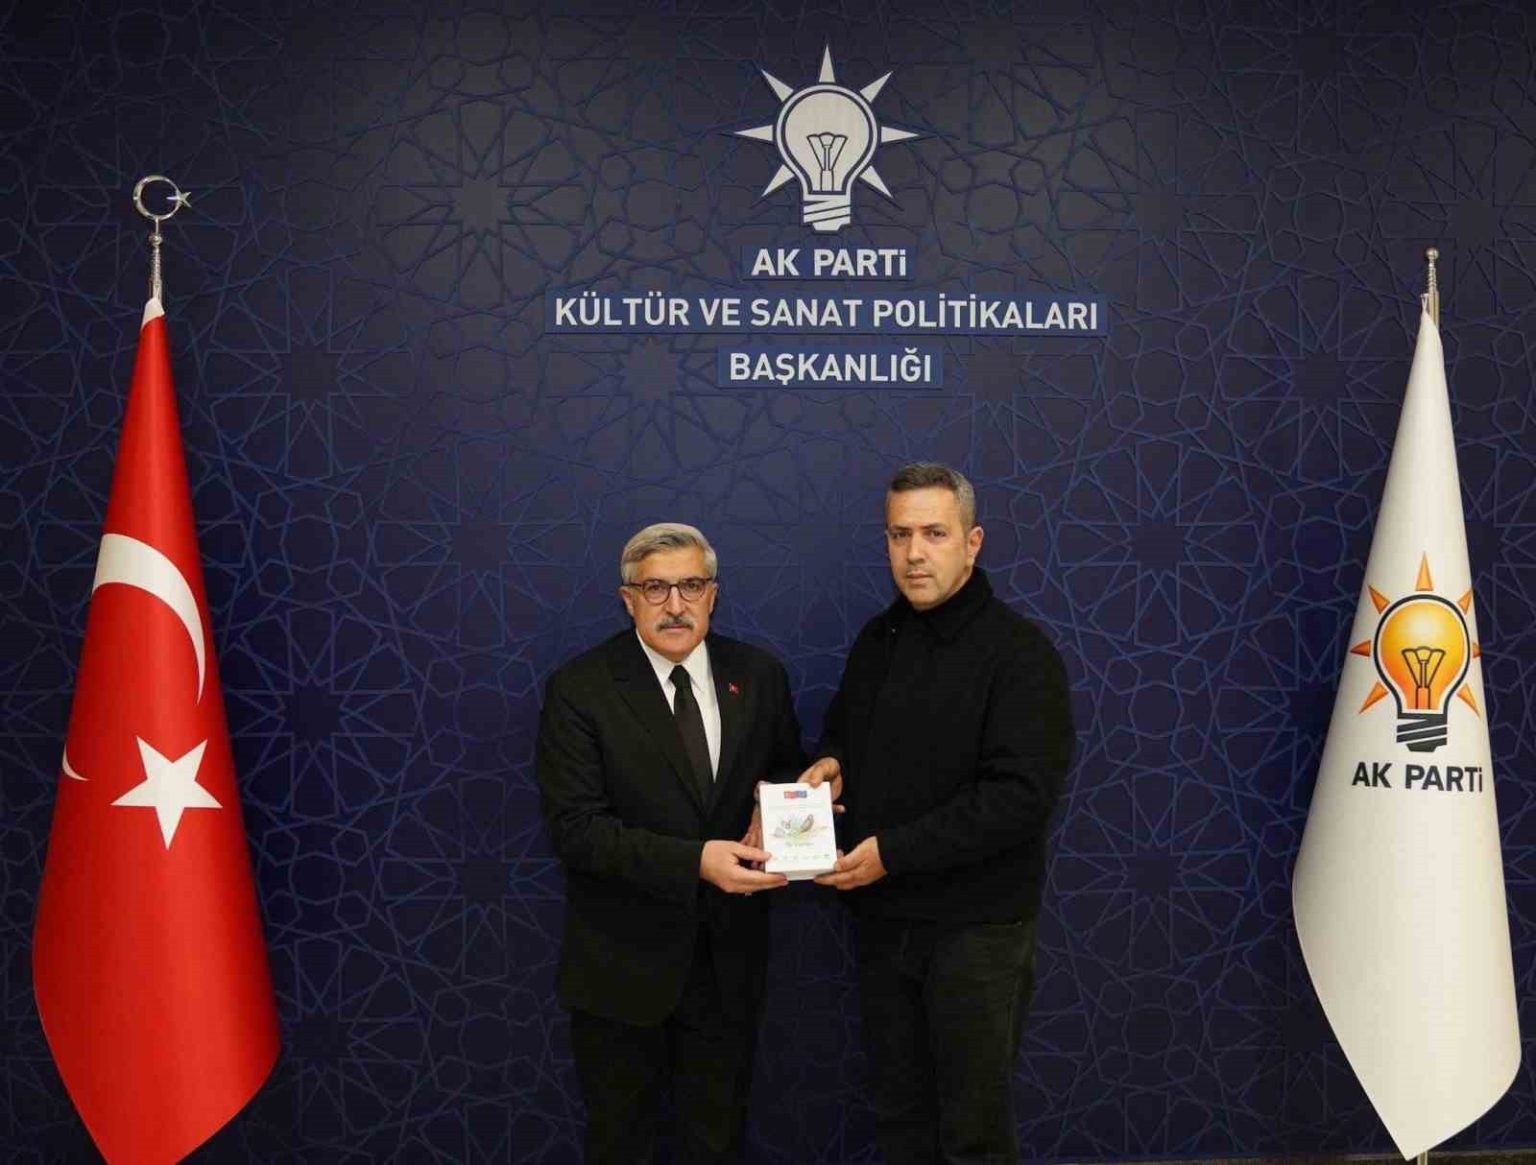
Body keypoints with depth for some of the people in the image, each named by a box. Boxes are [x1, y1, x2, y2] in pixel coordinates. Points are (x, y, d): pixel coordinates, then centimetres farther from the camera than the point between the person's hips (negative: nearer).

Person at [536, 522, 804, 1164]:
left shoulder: (758, 675, -1)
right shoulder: (580, 689, -13)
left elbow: (786, 772, 12)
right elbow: (575, 826, -19)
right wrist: (694, 862, -29)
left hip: (728, 956, 3)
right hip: (623, 960, -3)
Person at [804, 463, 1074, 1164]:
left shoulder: (1017, 652, -12)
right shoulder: (876, 641, 9)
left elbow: (1022, 793, -21)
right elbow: (843, 733, 24)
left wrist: (892, 853, -22)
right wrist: (831, 764, 0)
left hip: (975, 927, -6)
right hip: (881, 918, 6)